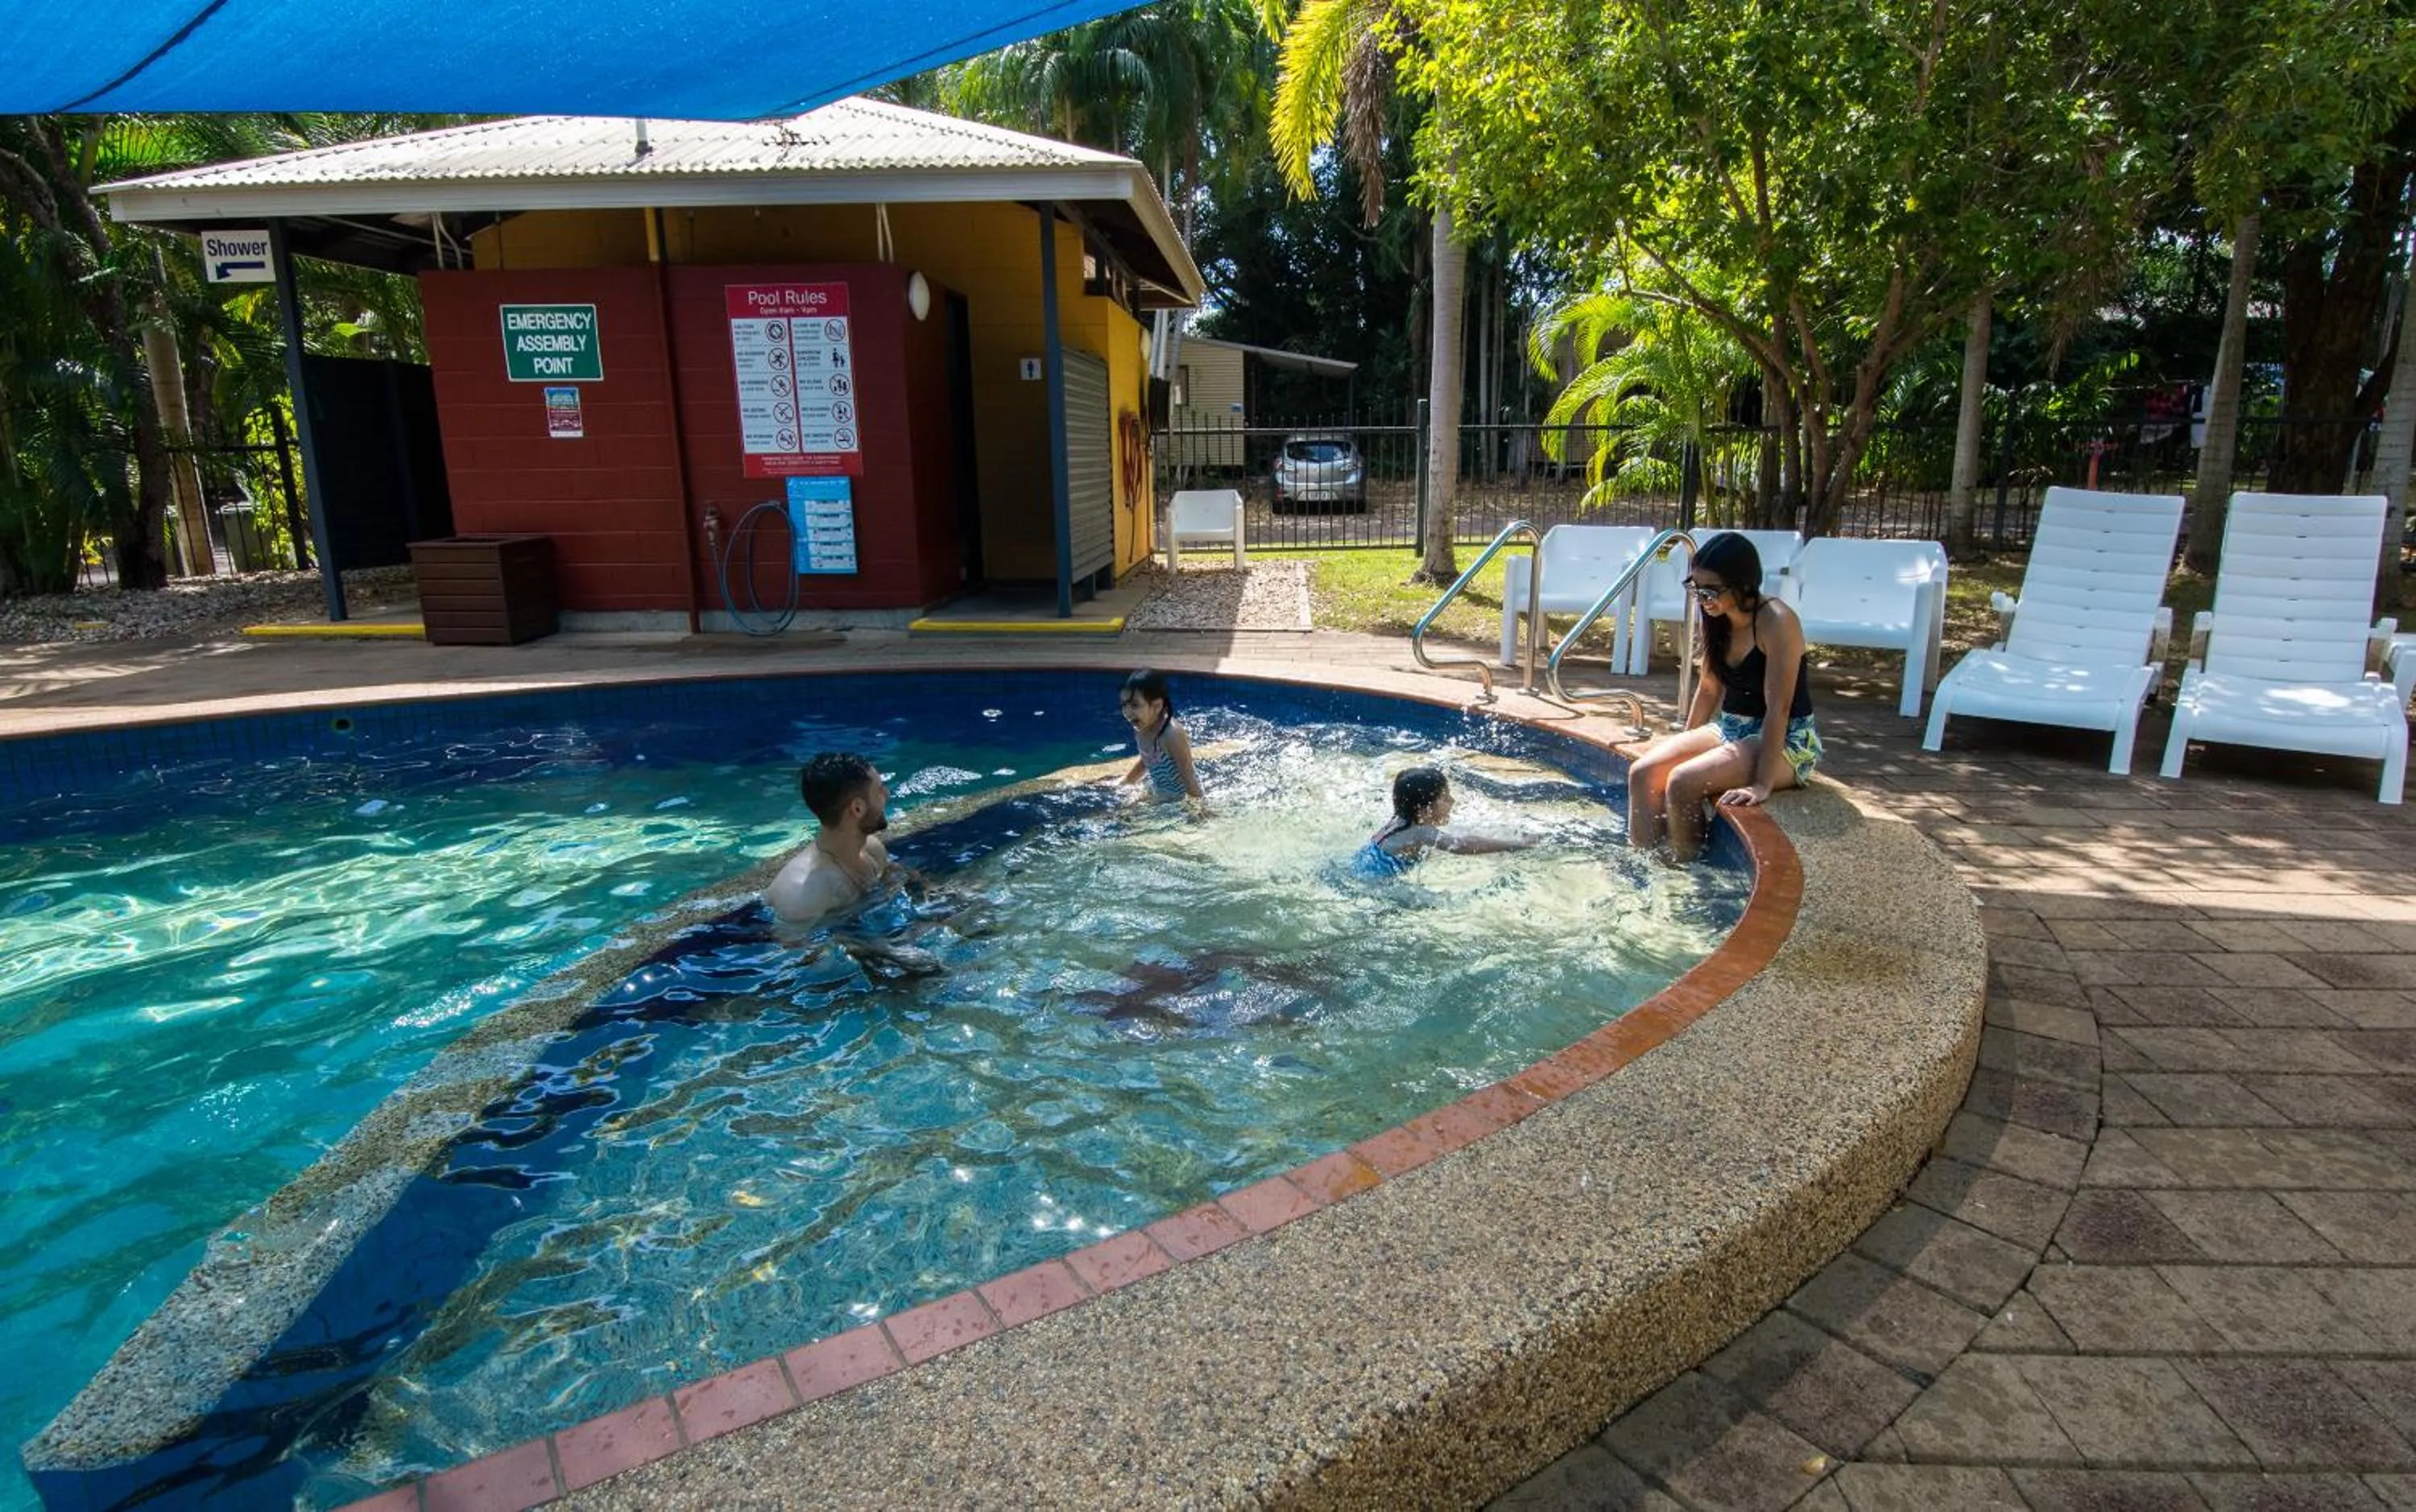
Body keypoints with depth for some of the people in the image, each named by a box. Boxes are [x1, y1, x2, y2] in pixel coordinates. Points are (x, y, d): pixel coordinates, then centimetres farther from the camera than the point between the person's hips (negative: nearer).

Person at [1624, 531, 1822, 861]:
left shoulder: (1775, 621, -19)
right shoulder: (1717, 619, 4)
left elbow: (1778, 707, -23)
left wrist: (1761, 784, -27)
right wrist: (1685, 746, 15)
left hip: (1786, 742, -8)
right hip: (1729, 729, 8)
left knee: (1682, 783, -29)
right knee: (1642, 773, -14)